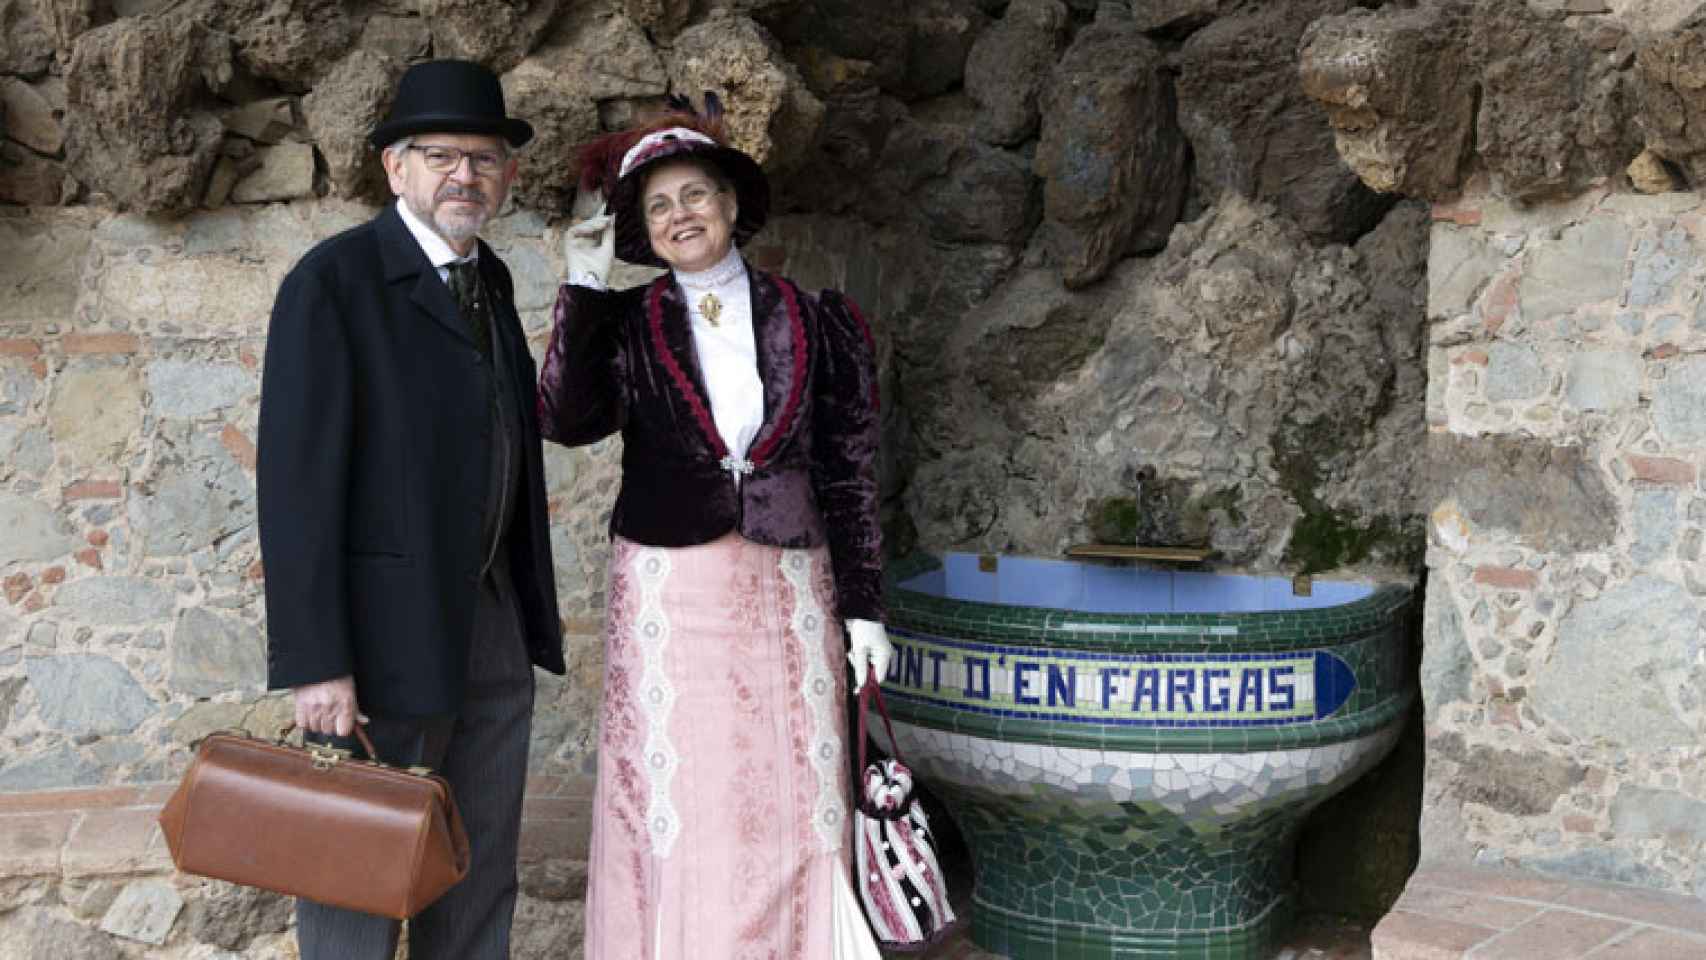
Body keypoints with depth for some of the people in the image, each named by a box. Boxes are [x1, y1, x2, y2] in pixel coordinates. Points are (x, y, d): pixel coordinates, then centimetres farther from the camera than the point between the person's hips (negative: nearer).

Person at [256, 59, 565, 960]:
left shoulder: (488, 278, 11)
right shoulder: (332, 280, -12)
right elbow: (295, 479, -17)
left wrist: (531, 605, 10)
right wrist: (315, 662, -21)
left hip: (496, 621, 7)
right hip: (387, 626, -7)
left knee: (480, 875, 15)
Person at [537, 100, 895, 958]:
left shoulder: (811, 321, 4)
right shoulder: (628, 324, 4)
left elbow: (849, 473, 5)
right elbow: (568, 421, -14)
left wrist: (861, 605, 2)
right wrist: (585, 292, -15)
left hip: (787, 595, 0)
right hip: (666, 597, 0)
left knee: (790, 806, 2)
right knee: (671, 804, 2)